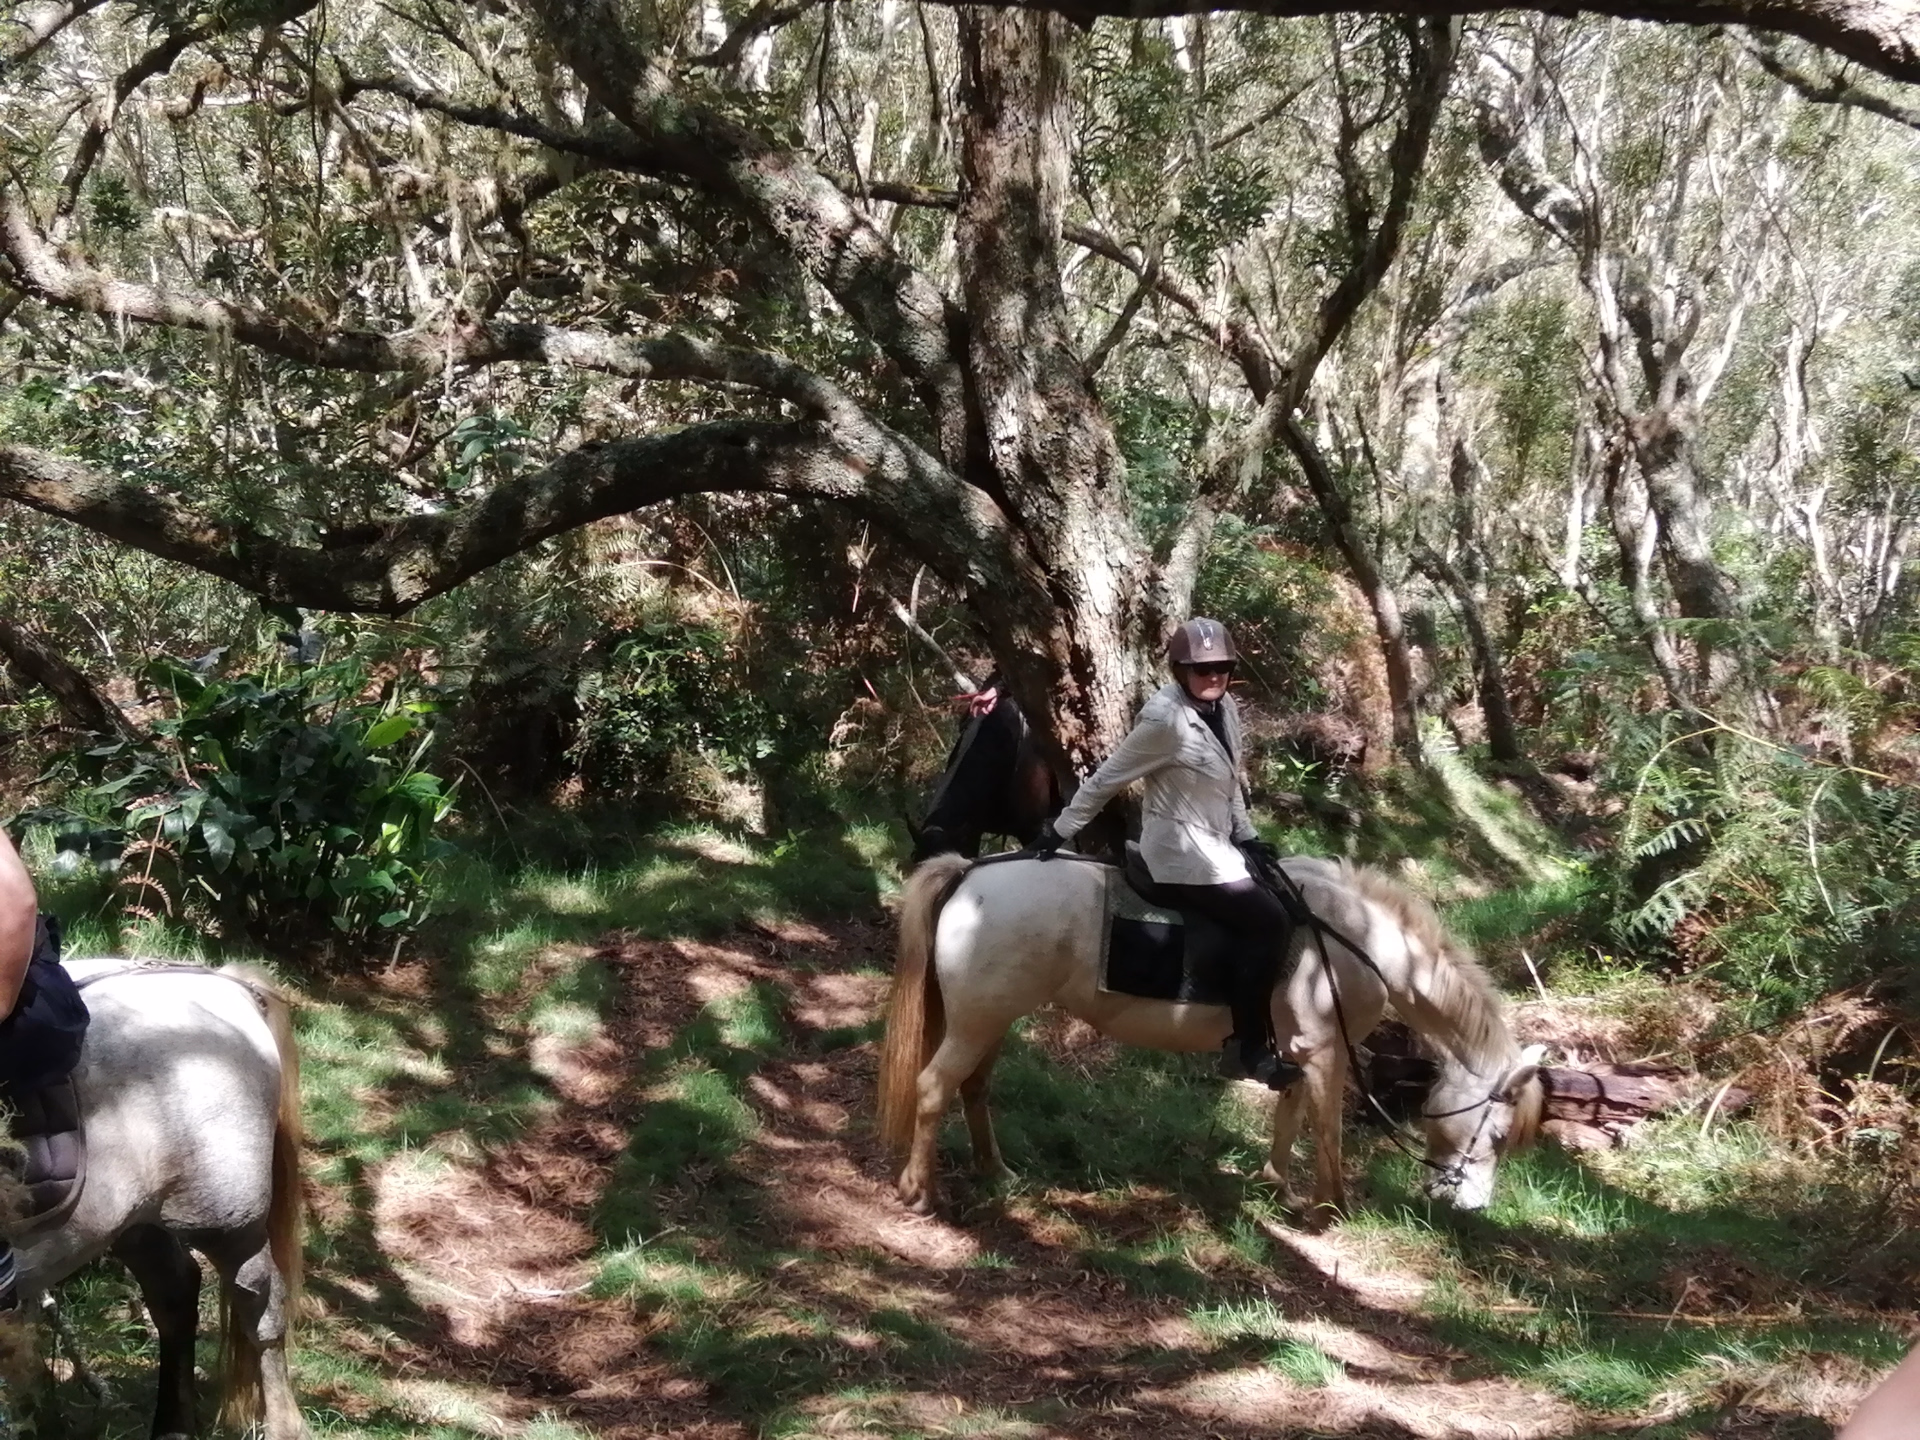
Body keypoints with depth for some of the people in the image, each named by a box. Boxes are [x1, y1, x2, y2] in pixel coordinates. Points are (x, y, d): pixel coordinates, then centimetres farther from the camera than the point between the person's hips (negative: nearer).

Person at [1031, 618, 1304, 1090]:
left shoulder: (1225, 709, 5)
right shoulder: (1165, 720, -20)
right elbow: (1108, 779, -13)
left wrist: (1248, 837, 11)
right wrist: (1060, 831, -8)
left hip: (1215, 846, 9)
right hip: (1184, 855, -9)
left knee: (1276, 915, 7)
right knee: (1267, 922, -17)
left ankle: (1251, 1039, 10)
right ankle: (1248, 1048, -11)